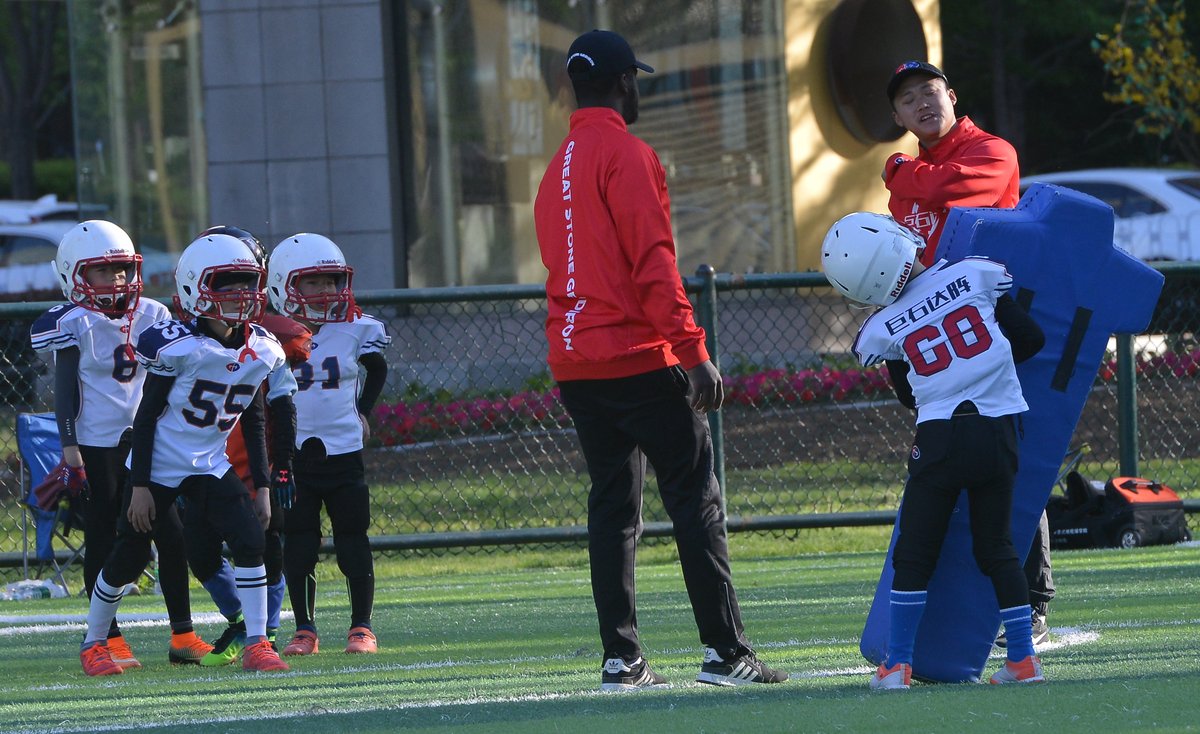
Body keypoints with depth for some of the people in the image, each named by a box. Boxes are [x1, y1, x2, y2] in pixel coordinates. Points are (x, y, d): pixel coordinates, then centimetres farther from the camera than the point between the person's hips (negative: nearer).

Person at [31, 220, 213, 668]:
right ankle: (107, 640, 6)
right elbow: (66, 391, -7)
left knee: (171, 535, 1)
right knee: (103, 541, 0)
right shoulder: (74, 325, -7)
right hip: (97, 446, -5)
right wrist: (69, 447, -12)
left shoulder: (151, 317, 7)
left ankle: (183, 635, 8)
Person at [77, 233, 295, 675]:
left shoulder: (261, 352, -2)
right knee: (128, 557, 3)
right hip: (160, 467, -4)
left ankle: (256, 646, -11)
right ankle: (93, 644, 24)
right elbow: (147, 415, -13)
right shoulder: (177, 346, -19)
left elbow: (253, 421, 10)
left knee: (249, 540, -15)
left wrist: (262, 486, 8)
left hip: (210, 467, 4)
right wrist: (139, 485, -14)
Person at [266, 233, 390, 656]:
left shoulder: (355, 332, 1)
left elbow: (377, 370, 20)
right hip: (293, 457, -1)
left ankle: (362, 626, 11)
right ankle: (304, 630, 11)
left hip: (343, 451, 1)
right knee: (298, 546, 3)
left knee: (353, 542, 3)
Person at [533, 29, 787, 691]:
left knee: (611, 507, 9)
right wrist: (692, 351, -18)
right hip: (640, 359, -8)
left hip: (572, 364, 8)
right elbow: (653, 263, -17)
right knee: (695, 500, -5)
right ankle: (725, 652, -9)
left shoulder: (557, 169, 17)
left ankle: (621, 660, 4)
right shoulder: (625, 154, -9)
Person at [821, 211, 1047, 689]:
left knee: (914, 553, 8)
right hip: (998, 431, 2)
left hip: (939, 436, -2)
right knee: (997, 547, 14)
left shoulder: (884, 331, -1)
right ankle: (1023, 658, 12)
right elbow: (1030, 338, 5)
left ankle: (897, 664, 4)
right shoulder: (975, 275, -2)